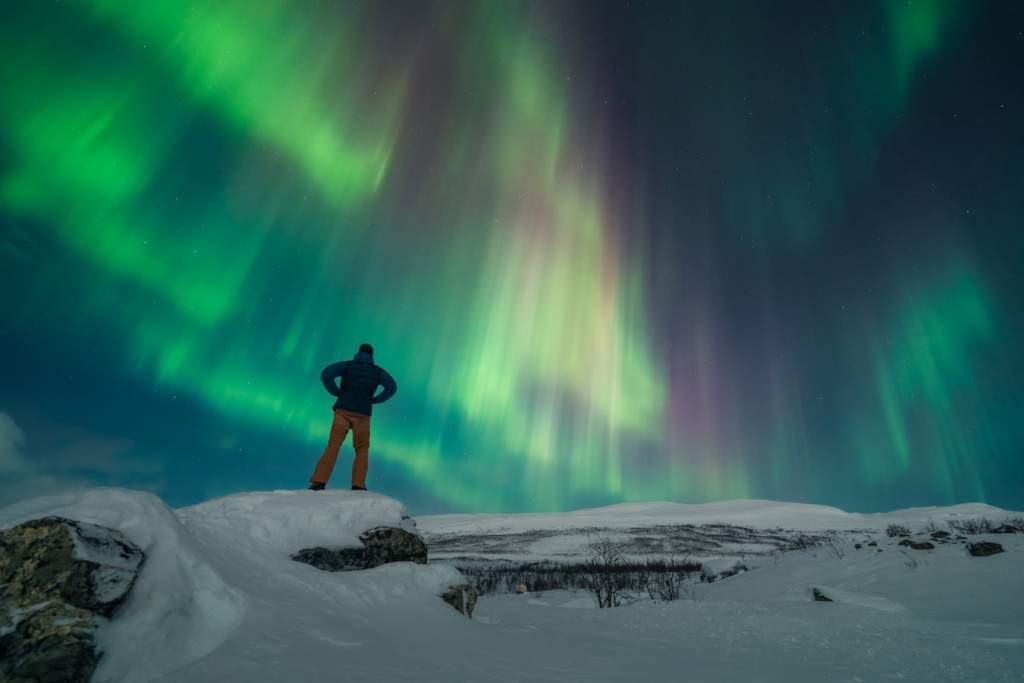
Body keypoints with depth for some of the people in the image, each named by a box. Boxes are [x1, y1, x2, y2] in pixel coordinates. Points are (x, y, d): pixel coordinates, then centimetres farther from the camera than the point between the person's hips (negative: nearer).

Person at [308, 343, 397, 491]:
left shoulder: (346, 365, 7)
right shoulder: (378, 371, 9)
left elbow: (325, 374, -9)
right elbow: (392, 387, -5)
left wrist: (336, 392, 3)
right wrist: (374, 399, 5)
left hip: (343, 412, 0)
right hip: (362, 415, 0)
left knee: (333, 447, 2)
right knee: (362, 450, 12)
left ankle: (319, 482, -13)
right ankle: (358, 485, -1)